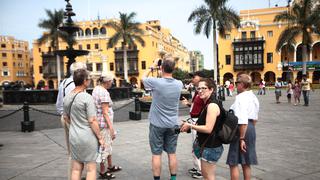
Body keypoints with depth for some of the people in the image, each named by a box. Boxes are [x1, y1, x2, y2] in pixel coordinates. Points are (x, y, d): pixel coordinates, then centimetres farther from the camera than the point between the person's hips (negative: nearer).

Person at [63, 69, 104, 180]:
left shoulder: (67, 98, 4)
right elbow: (92, 121, -18)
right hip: (88, 136, -6)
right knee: (91, 169, 7)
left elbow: (66, 117, 15)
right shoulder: (87, 98, -17)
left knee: (76, 169, 15)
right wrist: (100, 137, -9)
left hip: (73, 136, 6)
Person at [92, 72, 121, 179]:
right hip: (104, 123, -10)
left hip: (99, 122, 10)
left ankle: (110, 166, 37)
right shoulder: (104, 92, -20)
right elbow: (105, 112, -22)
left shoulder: (96, 89, 7)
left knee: (108, 144, 22)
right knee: (104, 147, 4)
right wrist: (111, 129, -19)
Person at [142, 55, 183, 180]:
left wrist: (152, 66, 13)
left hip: (157, 125, -3)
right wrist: (169, 65, 14)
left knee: (156, 154, 6)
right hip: (172, 125, 4)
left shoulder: (156, 82, -17)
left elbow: (143, 78, 4)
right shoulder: (179, 84, -5)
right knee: (172, 153, 13)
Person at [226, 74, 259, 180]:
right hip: (251, 128, 9)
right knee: (246, 163, 18)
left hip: (241, 129, -9)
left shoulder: (240, 98, -18)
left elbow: (243, 121, -24)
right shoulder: (254, 97, 10)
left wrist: (241, 138, -19)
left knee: (233, 163, 2)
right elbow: (255, 118, 17)